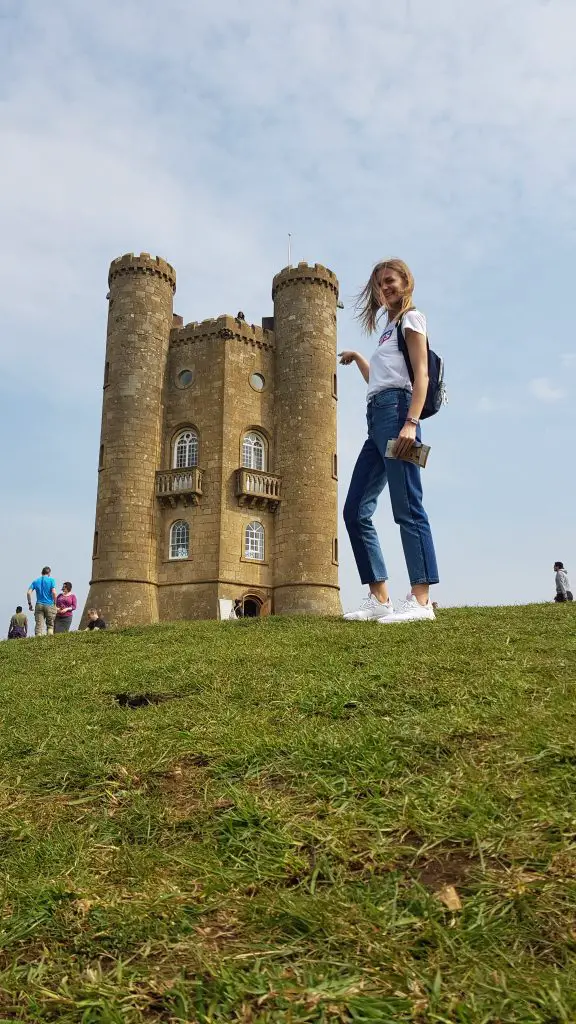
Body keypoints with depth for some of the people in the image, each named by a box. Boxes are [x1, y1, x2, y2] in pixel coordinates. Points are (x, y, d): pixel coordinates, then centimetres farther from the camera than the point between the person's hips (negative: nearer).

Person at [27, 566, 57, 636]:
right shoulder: (51, 580, -1)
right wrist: (55, 603, -2)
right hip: (49, 605, -2)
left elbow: (29, 592, -1)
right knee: (50, 625, 9)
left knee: (38, 625, 1)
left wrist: (30, 604, 6)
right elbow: (54, 592, -12)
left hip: (39, 605, 2)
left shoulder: (35, 581, 9)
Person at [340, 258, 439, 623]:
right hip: (376, 416, 9)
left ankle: (421, 601, -19)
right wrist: (357, 358, 32)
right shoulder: (390, 328, 31)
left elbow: (421, 374, -8)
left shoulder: (411, 318, 7)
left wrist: (411, 423, -21)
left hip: (396, 410, -9)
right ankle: (380, 600, 1)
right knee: (356, 511, 2)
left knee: (407, 507, -16)